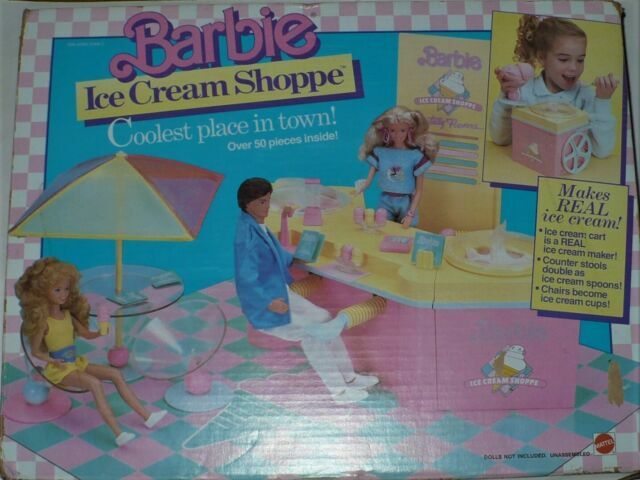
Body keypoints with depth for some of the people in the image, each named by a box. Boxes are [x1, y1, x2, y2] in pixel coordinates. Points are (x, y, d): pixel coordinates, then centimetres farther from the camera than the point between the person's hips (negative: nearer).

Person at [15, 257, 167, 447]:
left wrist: (101, 332, -2)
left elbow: (86, 333, 17)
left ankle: (146, 416, -6)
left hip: (76, 362, 8)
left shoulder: (68, 315, 8)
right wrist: (53, 361, -24)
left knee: (115, 374, -5)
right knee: (94, 383, -31)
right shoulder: (42, 321, -12)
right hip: (59, 369, -8)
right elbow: (35, 351, -8)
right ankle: (118, 434, -37)